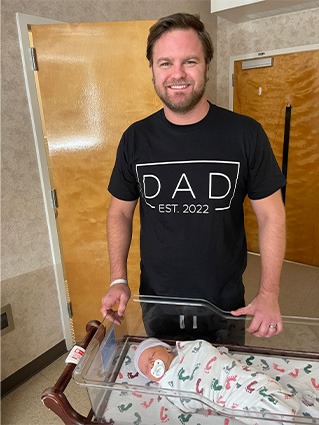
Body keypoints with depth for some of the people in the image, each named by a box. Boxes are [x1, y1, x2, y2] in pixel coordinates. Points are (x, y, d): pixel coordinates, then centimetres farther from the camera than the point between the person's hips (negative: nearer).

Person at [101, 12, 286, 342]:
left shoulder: (246, 134, -12)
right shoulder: (134, 139, -7)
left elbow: (271, 215, -6)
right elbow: (120, 212, 1)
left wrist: (269, 294, -11)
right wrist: (118, 280, -7)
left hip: (226, 303, -1)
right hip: (156, 300, 2)